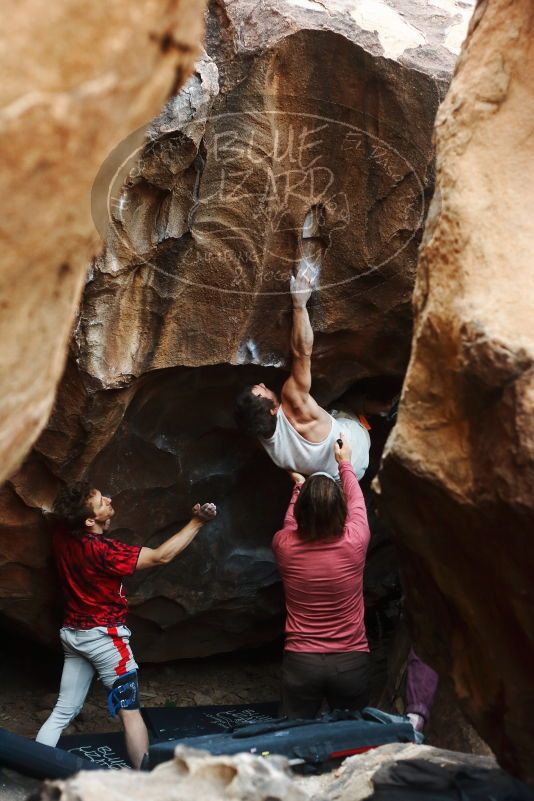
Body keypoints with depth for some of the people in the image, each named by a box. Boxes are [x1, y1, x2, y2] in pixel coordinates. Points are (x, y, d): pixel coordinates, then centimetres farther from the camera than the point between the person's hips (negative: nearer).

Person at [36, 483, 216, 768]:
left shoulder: (62, 534, -7)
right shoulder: (103, 551, -26)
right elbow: (161, 556, -22)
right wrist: (197, 521, -21)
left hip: (73, 633, 7)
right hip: (103, 636, -7)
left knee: (63, 712, 14)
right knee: (130, 713, 2)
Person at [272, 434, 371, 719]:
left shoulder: (284, 546, -9)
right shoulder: (354, 544, -12)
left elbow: (290, 521, 17)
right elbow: (356, 502, 10)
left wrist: (300, 486, 34)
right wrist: (345, 463, 26)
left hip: (300, 662, 0)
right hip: (351, 662, 0)